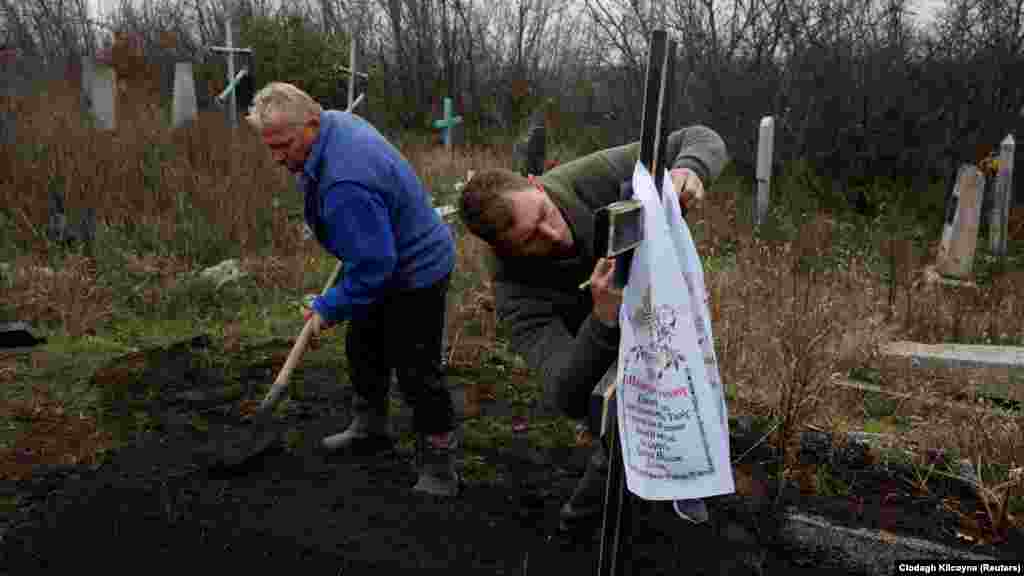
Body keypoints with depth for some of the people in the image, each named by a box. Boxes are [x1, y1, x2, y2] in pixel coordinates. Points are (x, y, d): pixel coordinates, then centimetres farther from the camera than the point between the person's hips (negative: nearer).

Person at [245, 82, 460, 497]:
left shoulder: (346, 184, -37)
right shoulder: (336, 120, -6)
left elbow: (373, 264, -34)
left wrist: (330, 307, -19)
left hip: (415, 275, -11)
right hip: (390, 258, 11)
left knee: (416, 373, -4)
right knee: (363, 349, 22)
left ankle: (438, 467, 11)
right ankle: (370, 430, 40)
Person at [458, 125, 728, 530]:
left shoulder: (592, 178, -30)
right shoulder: (516, 292, -34)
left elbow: (703, 140, -23)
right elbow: (568, 399, -43)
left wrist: (689, 170, -47)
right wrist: (604, 317, -59)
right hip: (601, 343, -2)